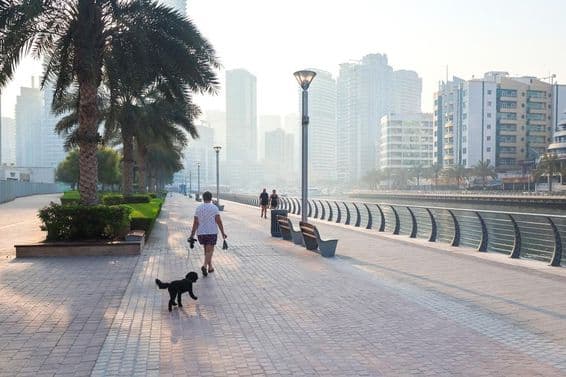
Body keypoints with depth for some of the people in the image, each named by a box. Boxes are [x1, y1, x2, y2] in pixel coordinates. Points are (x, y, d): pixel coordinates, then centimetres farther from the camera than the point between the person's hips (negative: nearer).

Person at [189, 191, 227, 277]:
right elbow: (218, 221, -10)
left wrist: (192, 234, 4)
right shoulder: (214, 208, -6)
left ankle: (210, 267, 28)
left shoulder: (198, 208, 3)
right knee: (209, 251, -3)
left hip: (201, 233, 4)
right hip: (212, 232, -4)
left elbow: (195, 223, 0)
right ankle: (205, 266, -23)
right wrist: (223, 233, -4)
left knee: (207, 250, 19)